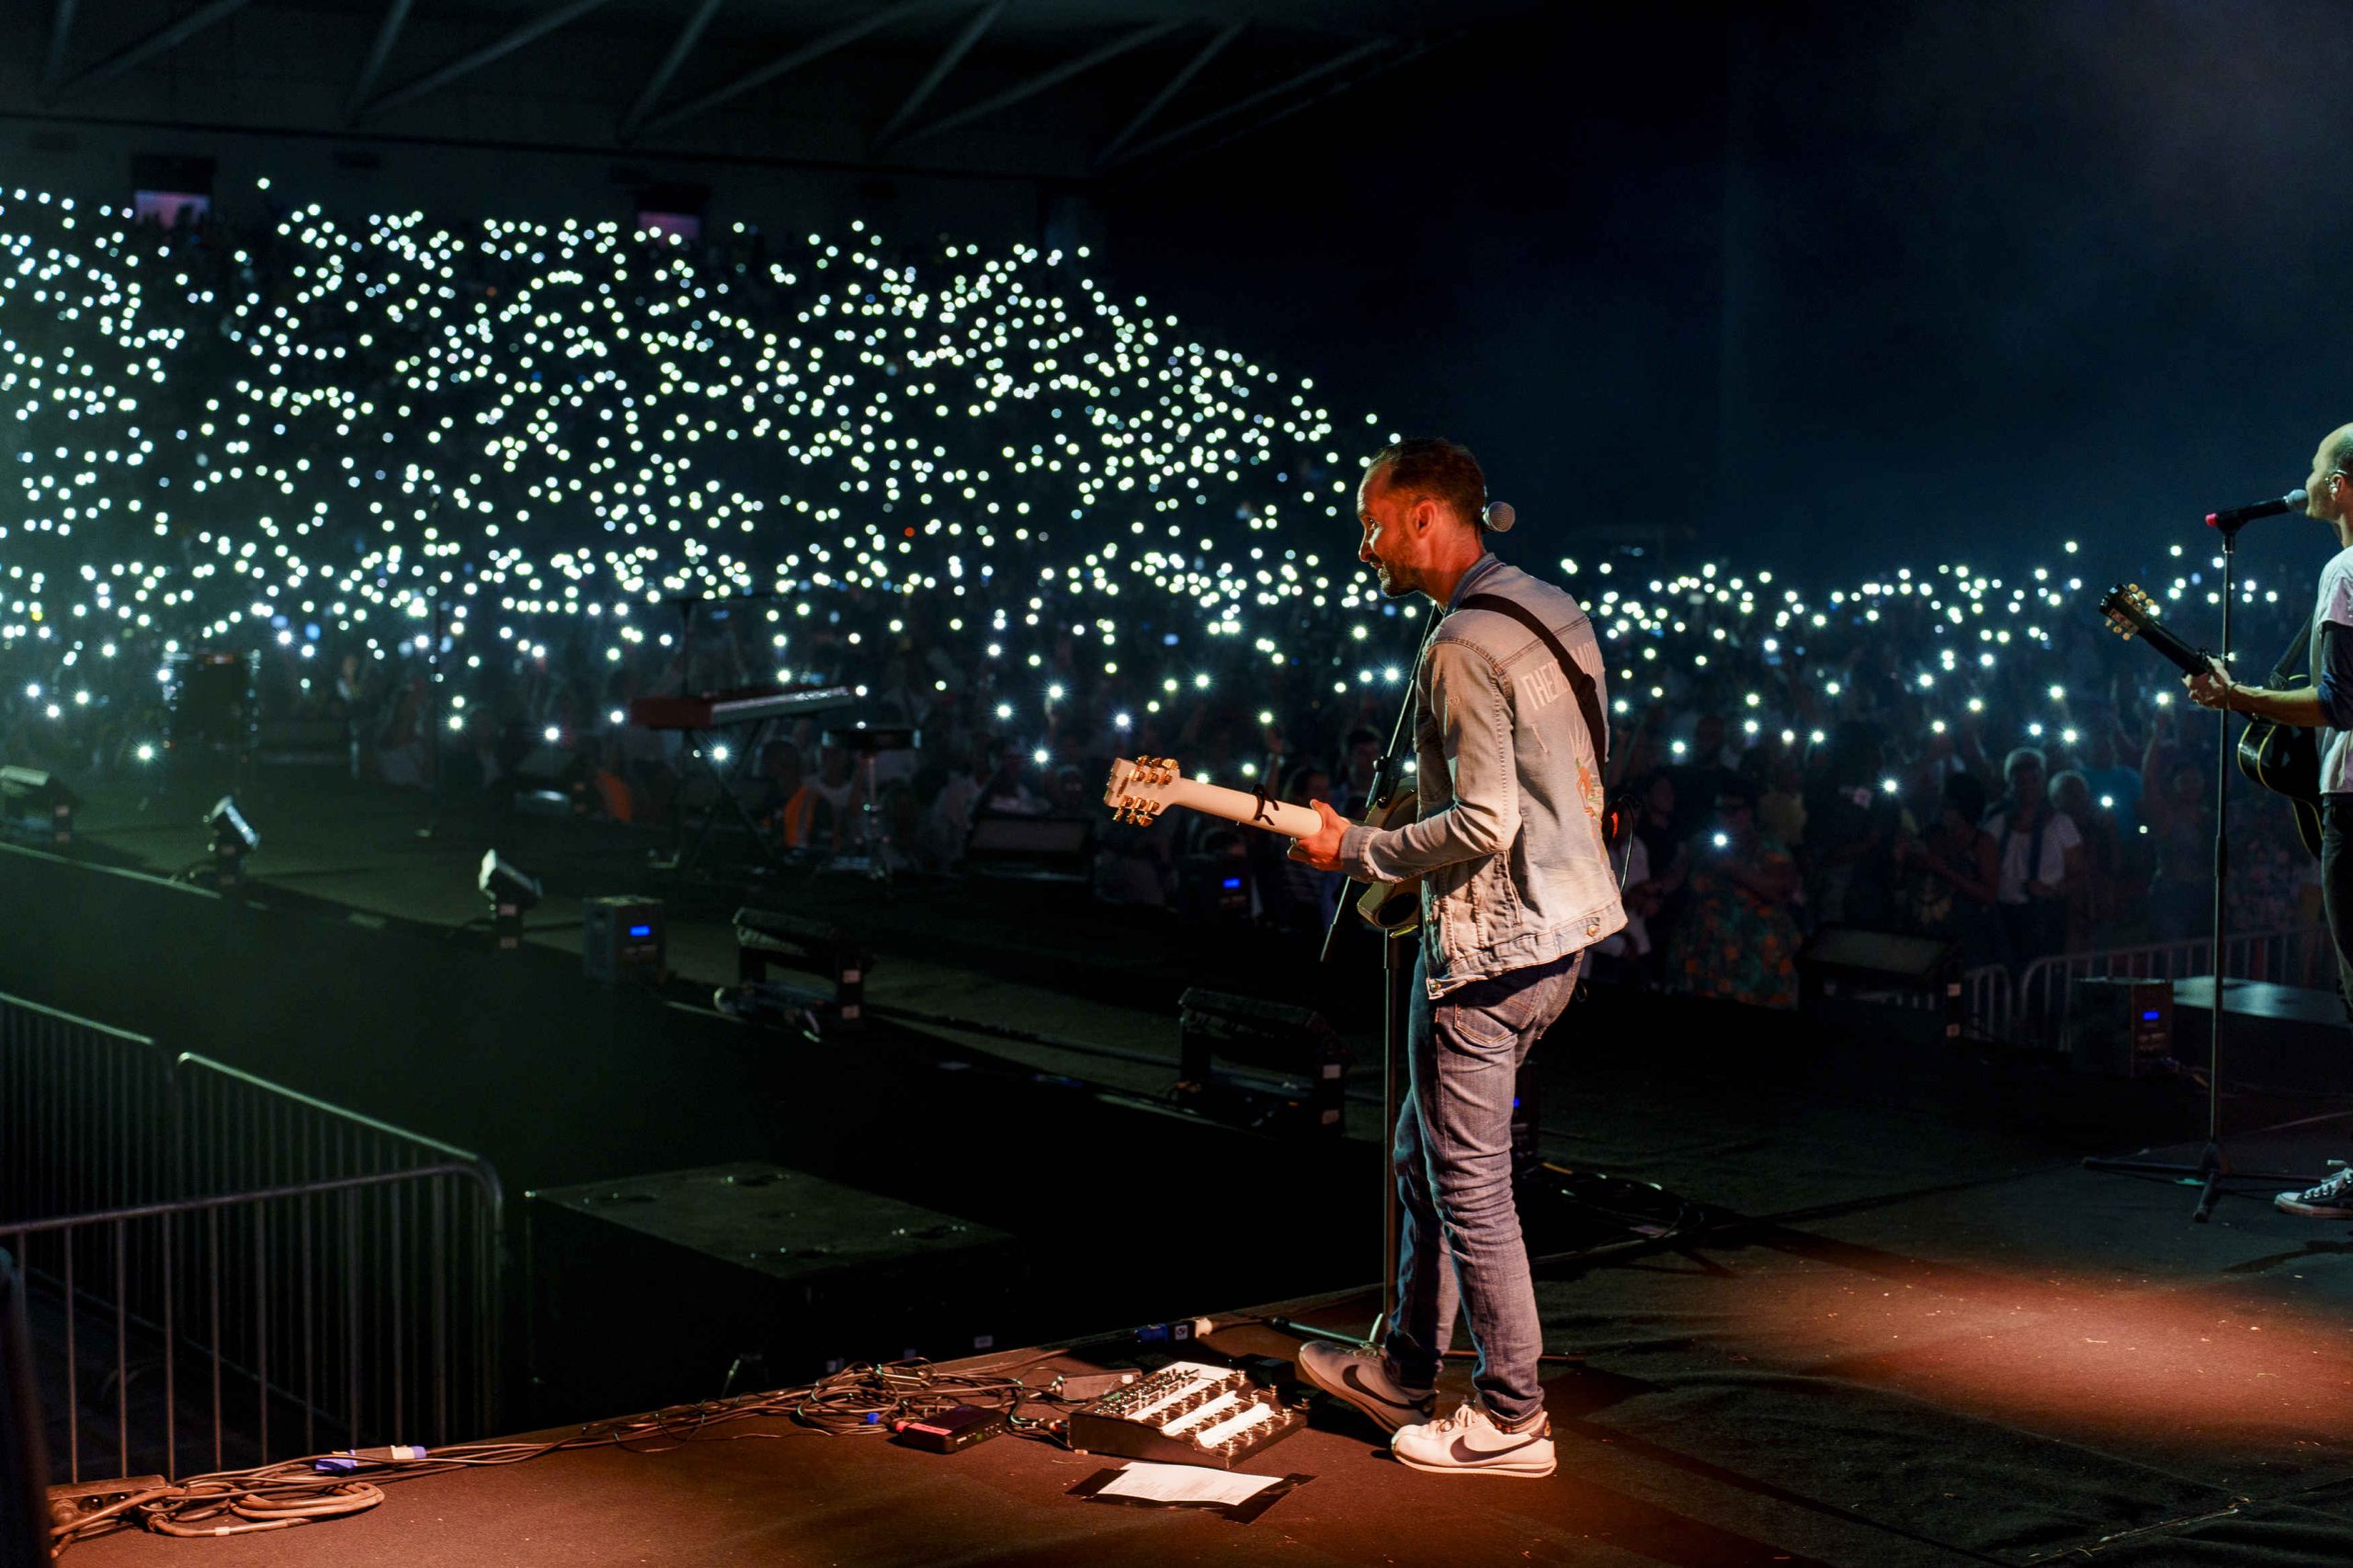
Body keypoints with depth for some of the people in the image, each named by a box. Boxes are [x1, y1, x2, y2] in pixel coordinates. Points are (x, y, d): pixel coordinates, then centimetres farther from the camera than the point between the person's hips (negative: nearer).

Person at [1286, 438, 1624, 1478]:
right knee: (1425, 1158, 19)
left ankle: (1511, 1420, 7)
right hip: (1565, 922, 10)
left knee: (1468, 1186, -1)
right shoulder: (1554, 611, 12)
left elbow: (1485, 822, -25)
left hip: (1488, 943, -10)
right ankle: (1403, 1373, 29)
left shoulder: (1463, 644, -19)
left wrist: (1357, 851, -13)